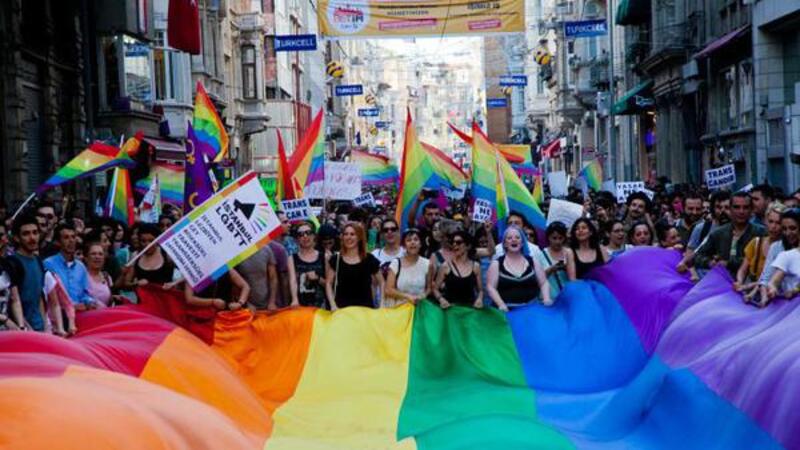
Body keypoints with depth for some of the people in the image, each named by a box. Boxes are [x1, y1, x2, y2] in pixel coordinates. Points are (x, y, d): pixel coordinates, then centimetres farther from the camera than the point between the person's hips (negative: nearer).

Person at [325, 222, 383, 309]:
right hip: (341, 307, 1)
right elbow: (328, 283, 9)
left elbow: (381, 283, 10)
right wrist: (333, 304, -3)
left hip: (365, 307, 0)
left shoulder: (369, 259, 3)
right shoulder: (335, 259, 5)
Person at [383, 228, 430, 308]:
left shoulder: (426, 264, 2)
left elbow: (429, 288, 11)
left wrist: (422, 296, -9)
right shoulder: (395, 263, -2)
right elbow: (388, 290, -5)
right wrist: (408, 296, -15)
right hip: (399, 307, -1)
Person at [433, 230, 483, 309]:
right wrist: (441, 299, -12)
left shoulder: (475, 266, 8)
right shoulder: (446, 266, 2)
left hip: (469, 308, 1)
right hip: (451, 308, -1)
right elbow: (435, 289, 6)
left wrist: (479, 299, -6)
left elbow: (480, 290, 14)